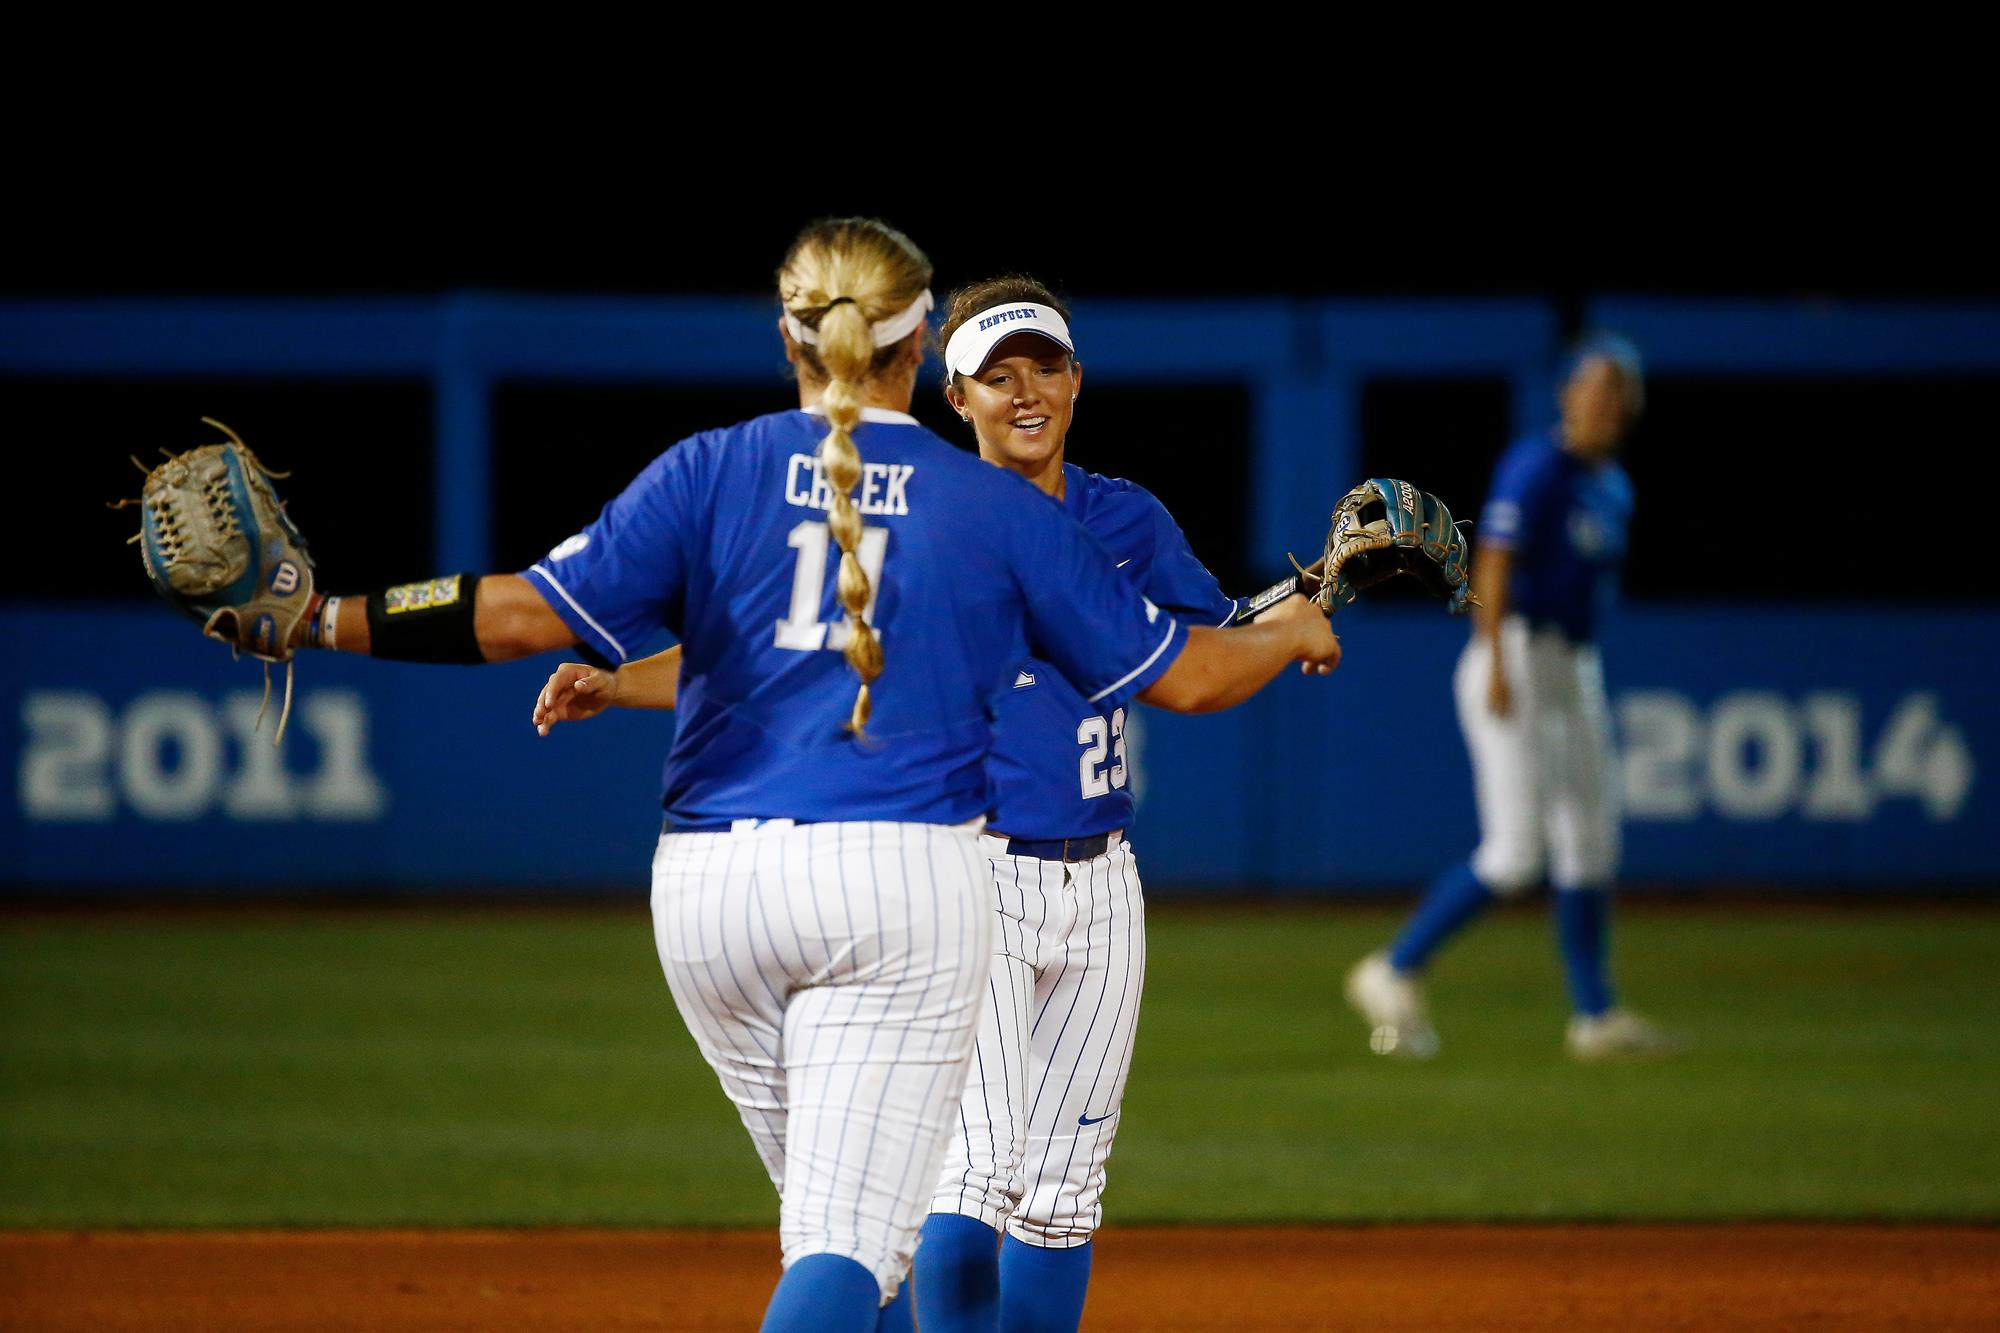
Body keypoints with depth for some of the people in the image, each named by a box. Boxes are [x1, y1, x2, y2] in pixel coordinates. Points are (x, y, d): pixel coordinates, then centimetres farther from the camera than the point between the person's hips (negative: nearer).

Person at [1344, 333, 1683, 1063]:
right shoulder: (1537, 467, -11)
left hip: (1575, 668, 9)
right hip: (1516, 655, -9)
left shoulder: (1613, 489, 15)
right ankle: (1393, 975, -1)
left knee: (1591, 846, 7)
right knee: (1516, 854, -12)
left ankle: (1595, 1015, 12)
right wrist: (1497, 666, -29)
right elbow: (1494, 562, -20)